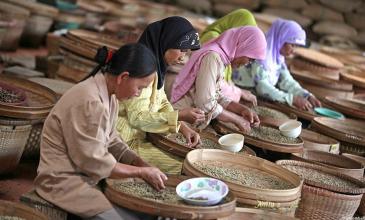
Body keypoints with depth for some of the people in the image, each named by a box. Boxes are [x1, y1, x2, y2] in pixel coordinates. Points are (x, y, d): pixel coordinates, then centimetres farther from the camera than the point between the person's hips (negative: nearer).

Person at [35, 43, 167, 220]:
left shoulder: (108, 94, 2)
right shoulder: (90, 102, -26)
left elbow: (111, 141, 7)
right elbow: (96, 163, -22)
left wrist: (144, 166, -5)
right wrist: (142, 172, -13)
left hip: (86, 174, 9)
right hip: (64, 181, -9)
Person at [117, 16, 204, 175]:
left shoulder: (155, 63, 6)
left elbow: (162, 103, 11)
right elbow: (137, 117, -25)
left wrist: (183, 128, -4)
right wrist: (180, 116, -26)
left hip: (139, 135, 9)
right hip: (127, 143, -9)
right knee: (182, 168, -14)